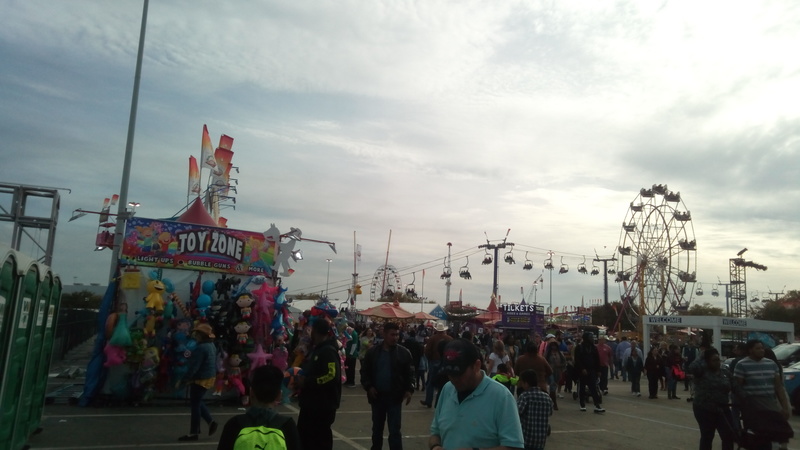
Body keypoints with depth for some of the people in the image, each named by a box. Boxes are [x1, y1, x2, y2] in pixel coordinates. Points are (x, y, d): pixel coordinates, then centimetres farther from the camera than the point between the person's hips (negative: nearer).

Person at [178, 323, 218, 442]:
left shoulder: (201, 348, -22)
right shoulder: (211, 345, 9)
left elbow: (194, 366, -24)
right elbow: (214, 363, 16)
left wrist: (184, 379, -19)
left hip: (201, 379, -10)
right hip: (210, 377, 10)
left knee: (195, 404, 1)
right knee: (197, 402, 22)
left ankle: (194, 433, 10)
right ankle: (211, 422, 17)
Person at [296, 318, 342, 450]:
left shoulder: (328, 351, -19)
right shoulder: (316, 349, 12)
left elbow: (332, 376, -31)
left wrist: (306, 382, -24)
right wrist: (301, 380, 6)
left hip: (323, 406, -10)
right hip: (310, 404, 10)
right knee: (303, 437, 20)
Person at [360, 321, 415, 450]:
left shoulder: (404, 352, -4)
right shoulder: (373, 352, -1)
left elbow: (410, 373, 0)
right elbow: (364, 371, 5)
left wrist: (409, 389, -11)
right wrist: (368, 387, -9)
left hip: (395, 397, -2)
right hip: (377, 396, 2)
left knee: (394, 430, -1)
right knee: (377, 428, 18)